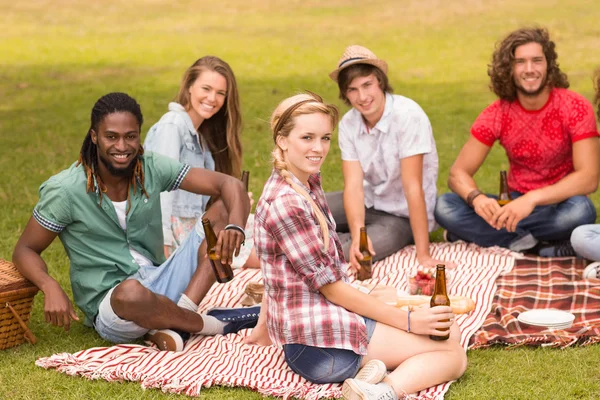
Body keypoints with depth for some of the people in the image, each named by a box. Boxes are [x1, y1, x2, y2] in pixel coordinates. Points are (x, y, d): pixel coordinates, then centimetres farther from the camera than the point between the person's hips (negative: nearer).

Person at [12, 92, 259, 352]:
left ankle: (174, 325, -22)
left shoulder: (152, 169, -3)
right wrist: (50, 287, -25)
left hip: (159, 283, 5)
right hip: (110, 306, -4)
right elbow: (25, 250, -3)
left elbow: (228, 184, -7)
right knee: (130, 291, -42)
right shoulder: (66, 191, -11)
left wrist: (235, 226, -30)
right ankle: (213, 325, -11)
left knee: (223, 213, -10)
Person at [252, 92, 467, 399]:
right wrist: (408, 321, -14)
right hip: (316, 342, -9)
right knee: (452, 354, -7)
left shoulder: (309, 183, 10)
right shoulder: (284, 204, -19)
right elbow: (331, 286, -17)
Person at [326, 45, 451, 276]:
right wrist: (357, 233, -34)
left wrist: (423, 256, -30)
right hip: (370, 203, 5)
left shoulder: (408, 115, -25)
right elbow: (353, 185, -15)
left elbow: (413, 187, -28)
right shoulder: (348, 124, -7)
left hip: (404, 215, -5)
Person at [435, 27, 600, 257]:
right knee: (444, 208, -20)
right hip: (515, 203, 3)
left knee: (580, 211, -38)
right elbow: (458, 173, -8)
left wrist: (533, 199, -37)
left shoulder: (575, 108, -15)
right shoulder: (497, 114, -7)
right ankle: (539, 246, -22)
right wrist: (476, 198, -32)